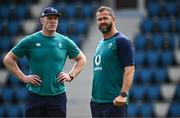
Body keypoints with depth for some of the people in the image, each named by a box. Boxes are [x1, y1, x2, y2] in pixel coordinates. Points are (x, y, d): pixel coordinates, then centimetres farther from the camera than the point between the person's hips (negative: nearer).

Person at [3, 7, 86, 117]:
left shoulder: (65, 42, 5)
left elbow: (82, 59, 19)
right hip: (35, 95, -1)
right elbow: (8, 59, 5)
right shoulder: (30, 41, -1)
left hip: (58, 95, 2)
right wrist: (23, 77, -2)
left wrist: (71, 75, 6)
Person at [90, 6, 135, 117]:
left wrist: (123, 94, -24)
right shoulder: (100, 43, 18)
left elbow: (129, 70, -15)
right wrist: (94, 96, 17)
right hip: (96, 101, 8)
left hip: (114, 102, -8)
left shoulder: (121, 41, -7)